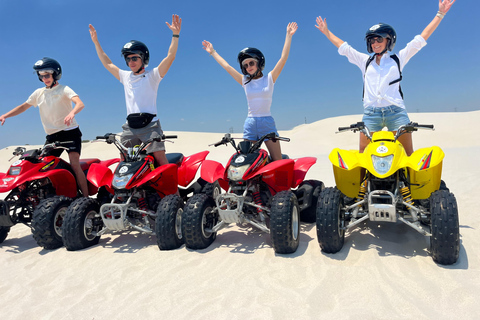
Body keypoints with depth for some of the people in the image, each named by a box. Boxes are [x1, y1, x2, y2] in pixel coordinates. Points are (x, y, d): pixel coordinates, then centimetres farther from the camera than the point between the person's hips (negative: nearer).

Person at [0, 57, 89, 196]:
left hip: (70, 132, -6)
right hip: (52, 136, 6)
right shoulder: (39, 93, 14)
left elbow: (80, 104, -21)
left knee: (75, 165, -21)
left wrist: (71, 113, -42)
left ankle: (86, 198, -21)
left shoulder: (64, 89, -4)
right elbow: (24, 106, 23)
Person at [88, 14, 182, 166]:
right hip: (130, 127, 5)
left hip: (150, 125, -5)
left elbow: (170, 57, -7)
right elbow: (107, 63, 29)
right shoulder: (125, 76, 18)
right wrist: (96, 42, 29)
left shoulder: (152, 75, 3)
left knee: (160, 157, -15)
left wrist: (175, 34, -16)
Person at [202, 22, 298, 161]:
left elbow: (283, 58, -2)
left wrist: (288, 36, -3)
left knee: (278, 162, -7)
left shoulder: (269, 78, 5)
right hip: (250, 123, 3)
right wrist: (213, 52, 22)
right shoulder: (245, 81, 11)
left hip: (267, 122, -2)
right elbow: (226, 66, 17)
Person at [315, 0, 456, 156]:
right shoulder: (365, 61, 22)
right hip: (370, 112, 1)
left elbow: (420, 39, 17)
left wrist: (440, 14, 15)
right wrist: (326, 31, 30)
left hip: (396, 111, -1)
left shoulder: (398, 58, 18)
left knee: (408, 154, -5)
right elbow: (343, 47, 26)